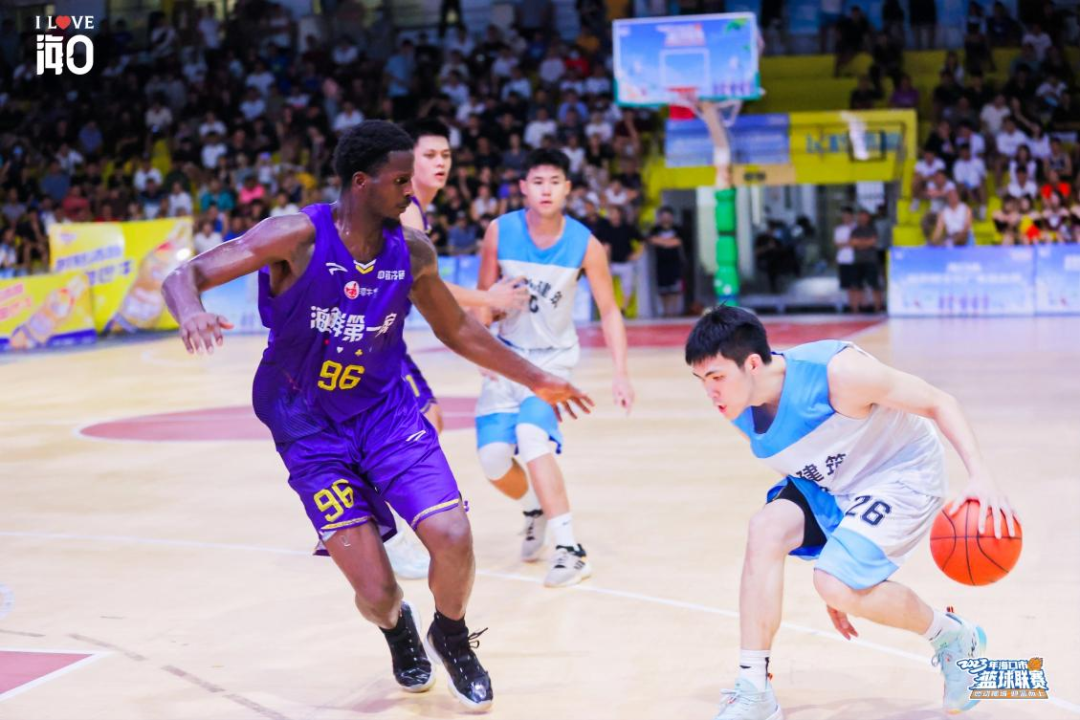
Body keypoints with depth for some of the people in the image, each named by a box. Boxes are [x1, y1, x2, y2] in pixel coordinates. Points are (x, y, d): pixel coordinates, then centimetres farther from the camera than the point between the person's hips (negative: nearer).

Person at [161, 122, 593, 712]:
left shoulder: (412, 251, -4)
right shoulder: (299, 237, -18)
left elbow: (457, 330, 12)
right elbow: (185, 276, -20)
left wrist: (535, 380, 16)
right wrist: (190, 313, -44)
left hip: (386, 412, 3)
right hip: (311, 430, -3)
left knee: (452, 538, -18)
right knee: (377, 594, -9)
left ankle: (451, 637, 17)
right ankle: (397, 629, 31)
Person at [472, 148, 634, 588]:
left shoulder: (585, 244, -14)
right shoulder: (500, 232, -11)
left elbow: (609, 311, -7)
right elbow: (485, 297, 0)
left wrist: (621, 373, -15)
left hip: (553, 357, -3)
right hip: (508, 355, 3)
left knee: (531, 433, -28)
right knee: (493, 458, -6)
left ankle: (570, 549, -24)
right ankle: (535, 511, 29)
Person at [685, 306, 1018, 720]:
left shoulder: (835, 372, -32)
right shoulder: (741, 410, -9)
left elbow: (938, 403, -22)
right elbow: (799, 475, 8)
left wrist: (981, 477, -34)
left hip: (904, 476, -6)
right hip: (829, 486, 6)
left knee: (836, 583, -25)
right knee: (766, 528, -21)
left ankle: (953, 639, 3)